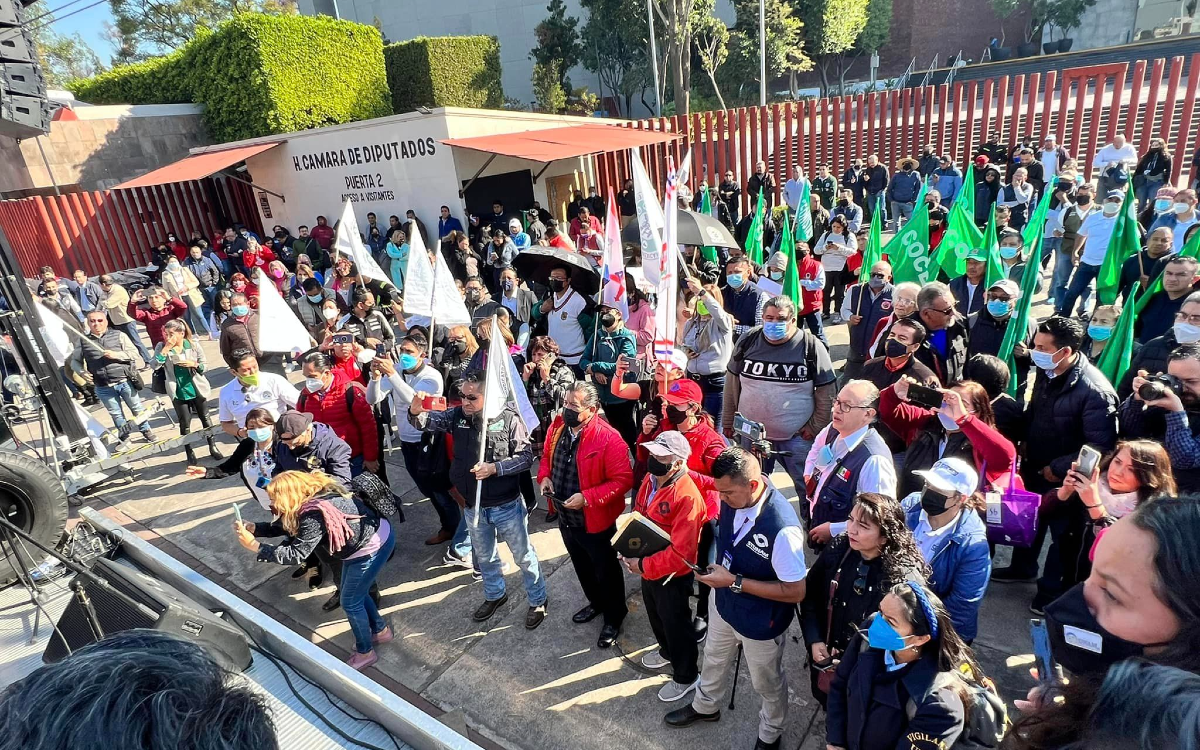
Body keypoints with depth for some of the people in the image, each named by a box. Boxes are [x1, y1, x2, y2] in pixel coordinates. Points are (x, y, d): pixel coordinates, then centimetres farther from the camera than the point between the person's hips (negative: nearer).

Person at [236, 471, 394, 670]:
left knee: (350, 603, 7)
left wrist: (254, 545, -21)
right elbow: (284, 525, 11)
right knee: (354, 592, 25)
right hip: (371, 535, 10)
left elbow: (296, 554, -24)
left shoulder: (314, 514, -29)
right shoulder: (312, 498, 0)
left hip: (373, 547, -10)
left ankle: (365, 653, 29)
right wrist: (254, 528, -1)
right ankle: (381, 631, 45)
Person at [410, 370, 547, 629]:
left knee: (523, 556, 15)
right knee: (484, 557, 26)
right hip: (474, 507, 5)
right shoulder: (457, 415, -7)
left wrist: (495, 468, -28)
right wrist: (416, 411, -35)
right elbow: (426, 422, -13)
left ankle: (537, 601, 37)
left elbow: (526, 457, -16)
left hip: (506, 506, -4)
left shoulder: (508, 419, -19)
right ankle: (495, 595, 52)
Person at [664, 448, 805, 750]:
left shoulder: (782, 528, -39)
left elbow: (796, 592, -28)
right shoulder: (732, 499, -19)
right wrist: (713, 566, -8)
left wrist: (735, 582, -29)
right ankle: (705, 706, 61)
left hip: (760, 623, -6)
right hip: (725, 605, 6)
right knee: (714, 659, 31)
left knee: (766, 683, 24)